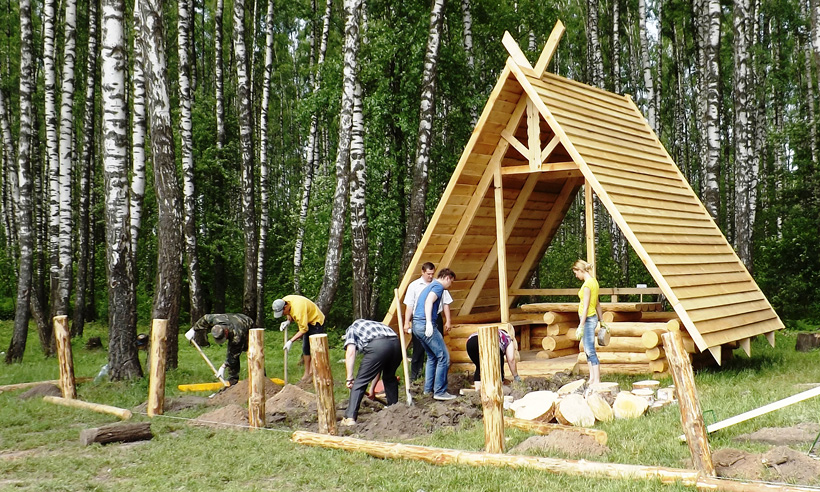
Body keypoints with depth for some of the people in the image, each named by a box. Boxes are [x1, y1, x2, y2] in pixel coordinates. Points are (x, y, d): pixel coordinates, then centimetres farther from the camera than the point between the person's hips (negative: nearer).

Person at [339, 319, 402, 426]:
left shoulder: (351, 329, 28)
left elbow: (350, 352, 5)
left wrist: (349, 378, 5)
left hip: (376, 345, -6)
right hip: (396, 343, 6)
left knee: (360, 382, 4)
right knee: (390, 378, 30)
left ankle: (350, 417, -3)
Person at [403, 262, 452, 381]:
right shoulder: (414, 285, 5)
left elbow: (446, 304, 11)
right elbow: (409, 305, 3)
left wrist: (447, 321, 6)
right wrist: (406, 322, -3)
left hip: (436, 319, 1)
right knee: (418, 348, 1)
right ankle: (414, 375, 8)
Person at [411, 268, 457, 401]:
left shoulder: (430, 286, 25)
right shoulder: (438, 286, -4)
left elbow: (416, 307, 27)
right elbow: (429, 302, -21)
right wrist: (429, 322, -29)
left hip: (416, 325, 10)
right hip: (425, 325, -10)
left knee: (432, 357, 20)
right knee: (443, 357, -6)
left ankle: (428, 389, 21)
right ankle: (440, 392, -6)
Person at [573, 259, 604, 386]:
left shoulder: (587, 285, -17)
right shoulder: (593, 281, 11)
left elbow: (586, 307, -19)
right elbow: (597, 304, 18)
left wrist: (581, 325, -18)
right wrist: (602, 320, 22)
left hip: (588, 319, -10)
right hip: (592, 318, 10)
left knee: (590, 351, -9)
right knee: (587, 350, 14)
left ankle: (597, 380, -9)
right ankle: (592, 378, 18)